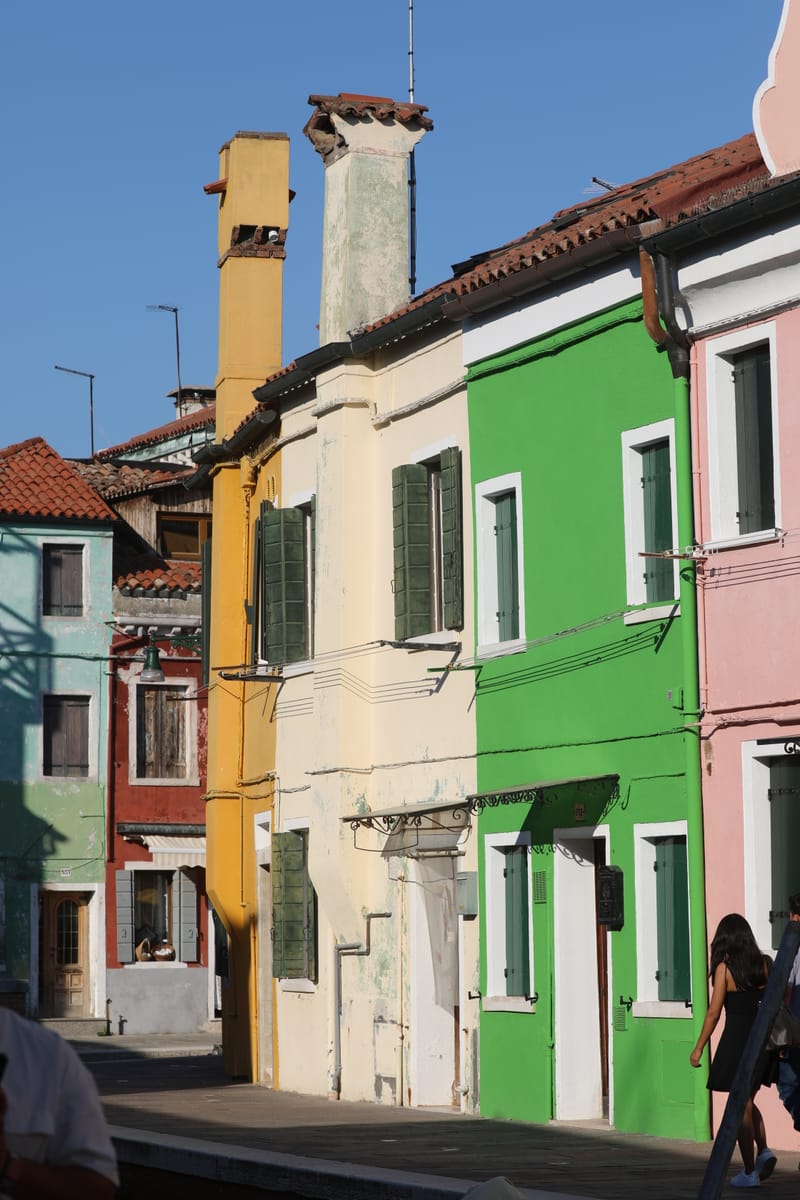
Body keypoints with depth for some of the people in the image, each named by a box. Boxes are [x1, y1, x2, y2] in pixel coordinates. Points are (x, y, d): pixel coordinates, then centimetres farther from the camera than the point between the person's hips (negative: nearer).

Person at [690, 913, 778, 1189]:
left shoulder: (725, 968, -7)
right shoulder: (766, 964, 3)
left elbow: (714, 1013, -8)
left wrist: (699, 1048, -1)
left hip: (737, 1039, -4)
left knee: (741, 1107, 3)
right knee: (747, 1101, 21)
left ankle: (749, 1172, 4)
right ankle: (764, 1151, 3)